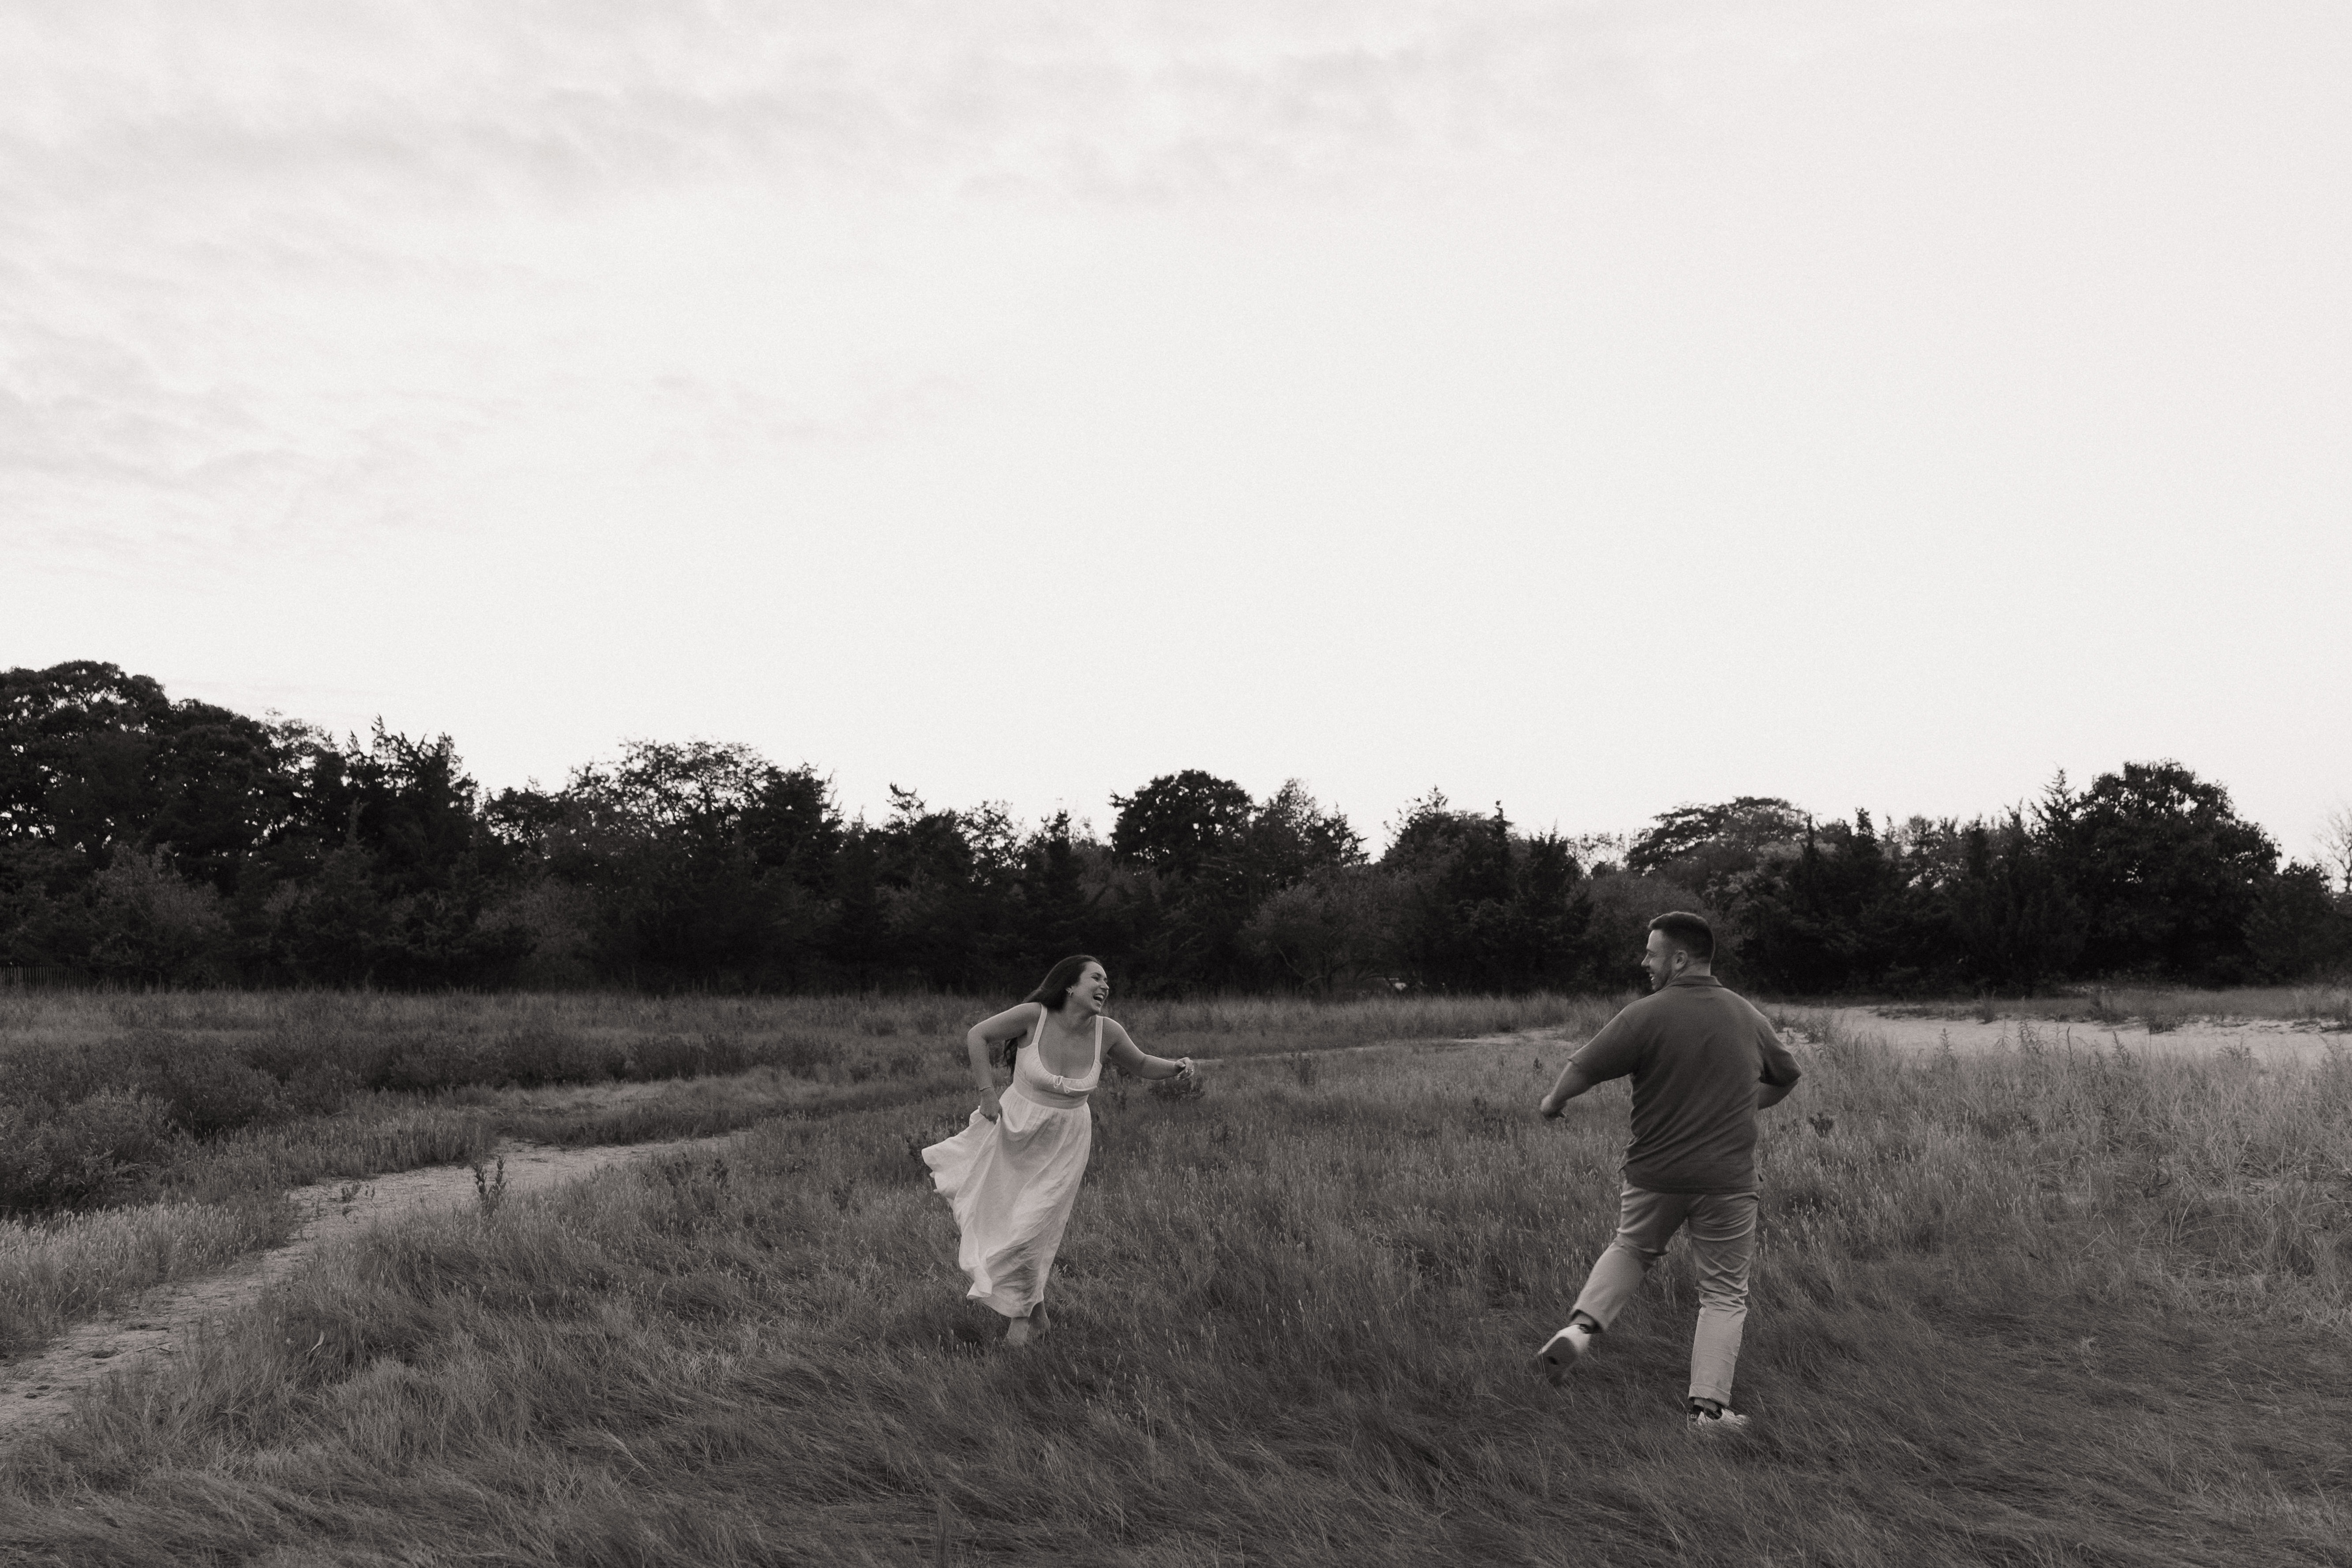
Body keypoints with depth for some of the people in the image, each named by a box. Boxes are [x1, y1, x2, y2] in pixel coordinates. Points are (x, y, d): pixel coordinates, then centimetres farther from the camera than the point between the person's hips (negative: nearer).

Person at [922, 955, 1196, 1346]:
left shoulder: (1107, 1032, -12)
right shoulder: (1034, 1016, -21)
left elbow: (1140, 1065, 6)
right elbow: (977, 1036, -10)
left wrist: (1176, 1068, -13)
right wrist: (988, 1093, -12)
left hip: (1062, 1147, 0)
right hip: (1014, 1130, 0)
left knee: (1031, 1229, 1)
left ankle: (1023, 1314, 27)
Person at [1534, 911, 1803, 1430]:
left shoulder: (1646, 1015, -12)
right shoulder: (1748, 1017, 5)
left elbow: (1581, 1070, -10)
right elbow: (1784, 1079, 21)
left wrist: (1553, 1102, 9)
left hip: (1656, 1174, -1)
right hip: (1728, 1181, 1)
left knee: (1631, 1250, 25)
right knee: (1725, 1292, 12)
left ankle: (1582, 1326, 7)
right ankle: (1708, 1406, 6)